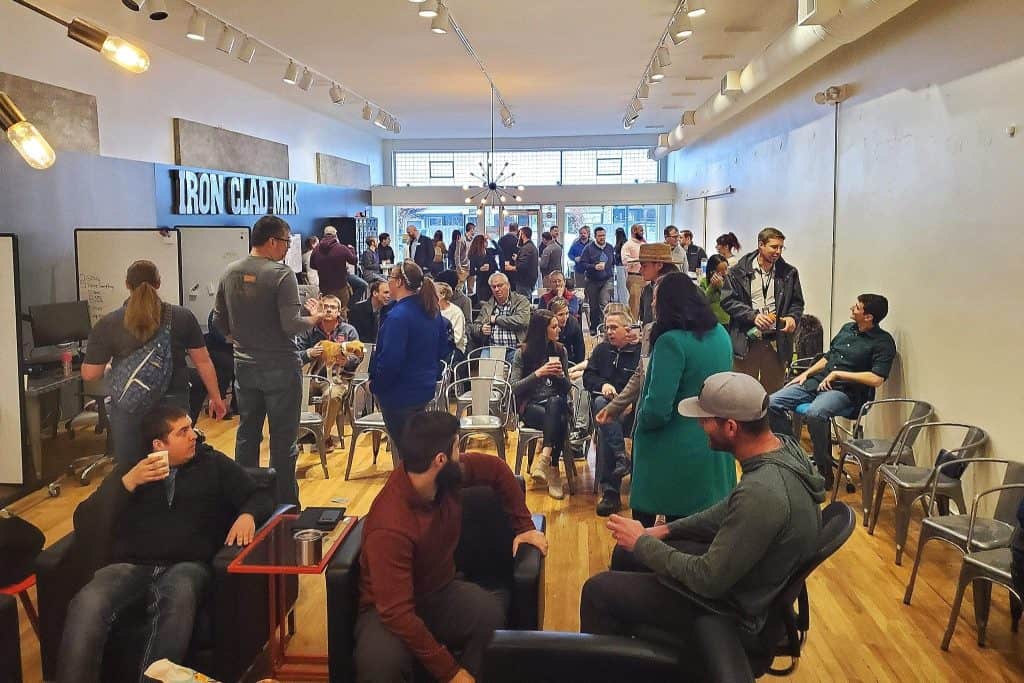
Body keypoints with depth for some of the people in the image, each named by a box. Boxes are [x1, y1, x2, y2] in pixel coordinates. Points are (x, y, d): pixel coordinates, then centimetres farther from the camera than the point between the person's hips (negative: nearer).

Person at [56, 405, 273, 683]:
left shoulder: (214, 465, 21)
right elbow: (84, 527, 13)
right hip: (130, 566, 2)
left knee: (178, 598, -39)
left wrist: (247, 514, -8)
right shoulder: (129, 470, 22)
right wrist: (128, 482, -1)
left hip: (187, 565, -1)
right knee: (87, 604, -33)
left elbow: (261, 496, 17)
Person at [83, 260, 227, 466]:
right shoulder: (183, 317, -2)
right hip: (173, 406, 1)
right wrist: (216, 398, 12)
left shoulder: (107, 325, -5)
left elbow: (89, 374, -3)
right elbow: (203, 361, 2)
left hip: (129, 410, -1)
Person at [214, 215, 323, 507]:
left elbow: (219, 321, 9)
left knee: (247, 436, 16)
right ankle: (285, 506, 13)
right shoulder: (281, 274, -17)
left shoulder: (230, 273, 2)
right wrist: (314, 317, -3)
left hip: (244, 366, 6)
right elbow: (291, 326, -21)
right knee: (283, 441, 4)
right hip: (279, 367, -6)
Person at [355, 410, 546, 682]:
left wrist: (523, 526, 12)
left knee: (493, 615, -28)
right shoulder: (390, 526, -32)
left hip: (440, 591, 5)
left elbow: (495, 469, 9)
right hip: (390, 608, -5)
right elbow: (398, 613, -31)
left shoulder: (447, 476, -12)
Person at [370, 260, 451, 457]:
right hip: (425, 387, 8)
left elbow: (390, 360, -25)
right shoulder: (432, 311, 4)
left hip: (400, 393, -8)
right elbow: (444, 348, 13)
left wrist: (374, 382, -11)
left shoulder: (398, 316, -23)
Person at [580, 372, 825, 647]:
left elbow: (708, 581, -27)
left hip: (734, 602, -9)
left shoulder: (761, 494, -37)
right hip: (738, 567, 9)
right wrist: (668, 529, 5)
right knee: (627, 550, 19)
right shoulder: (782, 445, -9)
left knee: (598, 590, -3)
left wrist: (642, 543, -15)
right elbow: (730, 511, 9)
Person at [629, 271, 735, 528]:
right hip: (714, 450, 7)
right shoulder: (721, 334, 4)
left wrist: (639, 424, -5)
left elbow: (658, 409, -24)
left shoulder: (671, 341, -20)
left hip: (674, 453, -7)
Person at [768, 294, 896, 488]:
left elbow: (876, 379, -18)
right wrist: (806, 373, 14)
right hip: (817, 382, 8)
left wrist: (837, 374, -13)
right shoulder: (847, 329, 17)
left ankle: (825, 472, -20)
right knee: (773, 403, -12)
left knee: (815, 413, -39)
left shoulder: (883, 342, -6)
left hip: (846, 392, -7)